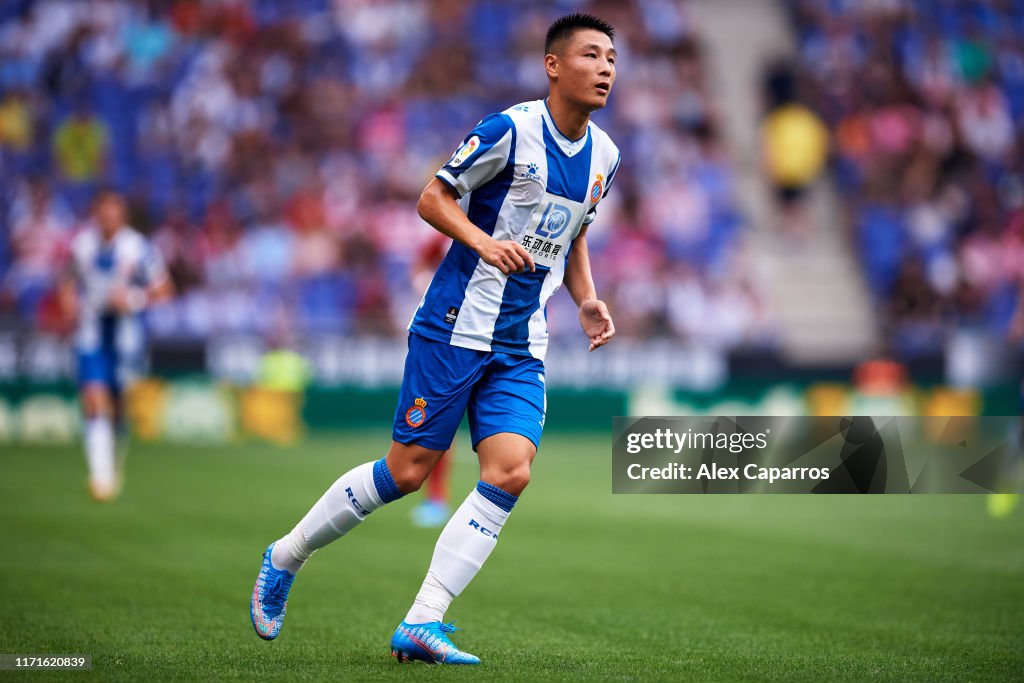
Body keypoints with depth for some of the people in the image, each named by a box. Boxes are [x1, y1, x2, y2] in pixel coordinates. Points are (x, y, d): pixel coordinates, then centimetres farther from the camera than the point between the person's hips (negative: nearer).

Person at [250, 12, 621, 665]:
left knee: (511, 470, -13)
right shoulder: (510, 129, -12)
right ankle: (285, 558, 19)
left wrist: (587, 300, 9)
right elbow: (433, 198, -7)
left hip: (522, 345, 6)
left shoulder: (604, 155, 9)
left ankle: (421, 623, -10)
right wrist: (483, 241, -23)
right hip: (457, 324, -6)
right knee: (407, 470, -3)